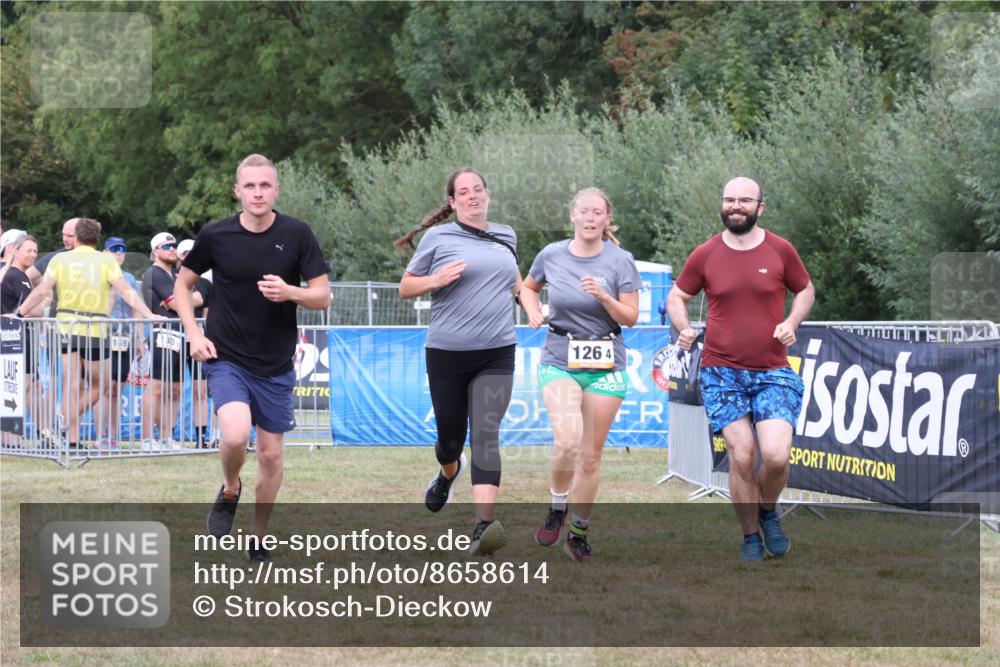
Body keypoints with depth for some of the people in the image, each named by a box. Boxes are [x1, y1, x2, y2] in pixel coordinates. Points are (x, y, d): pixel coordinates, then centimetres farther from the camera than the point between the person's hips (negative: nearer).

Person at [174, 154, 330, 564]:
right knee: (235, 434, -25)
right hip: (226, 359, -2)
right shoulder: (216, 235, -6)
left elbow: (322, 296, -3)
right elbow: (183, 284, 9)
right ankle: (230, 491, 8)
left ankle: (258, 541, 25)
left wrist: (289, 292, -23)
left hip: (276, 365, 2)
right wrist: (194, 334, -4)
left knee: (272, 456, 6)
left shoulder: (296, 234, -5)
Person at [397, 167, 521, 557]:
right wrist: (436, 280, -14)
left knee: (486, 433, -15)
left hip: (496, 353, 1)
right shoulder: (438, 238, 0)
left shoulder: (506, 237, 12)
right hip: (447, 353, -1)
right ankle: (449, 473, 49)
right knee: (450, 437, 10)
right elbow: (405, 288, 5)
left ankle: (484, 525, -25)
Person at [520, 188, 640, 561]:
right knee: (567, 441, -23)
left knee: (591, 456, 5)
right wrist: (533, 314, 3)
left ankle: (578, 532, 20)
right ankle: (557, 508, 3)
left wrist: (603, 296, -19)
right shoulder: (551, 255, 1)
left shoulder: (620, 261, -3)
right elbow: (529, 287, 22)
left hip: (605, 366, 0)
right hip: (560, 361, 0)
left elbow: (630, 318, -2)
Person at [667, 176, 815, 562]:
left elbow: (805, 290, 16)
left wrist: (792, 322, -3)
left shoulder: (780, 250, 2)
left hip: (773, 372, 0)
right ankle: (750, 539, 12)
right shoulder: (705, 255, 2)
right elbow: (677, 297, 14)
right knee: (741, 457, -5)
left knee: (776, 455, -15)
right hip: (722, 373, 1)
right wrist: (683, 329, -6)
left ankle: (768, 513, 16)